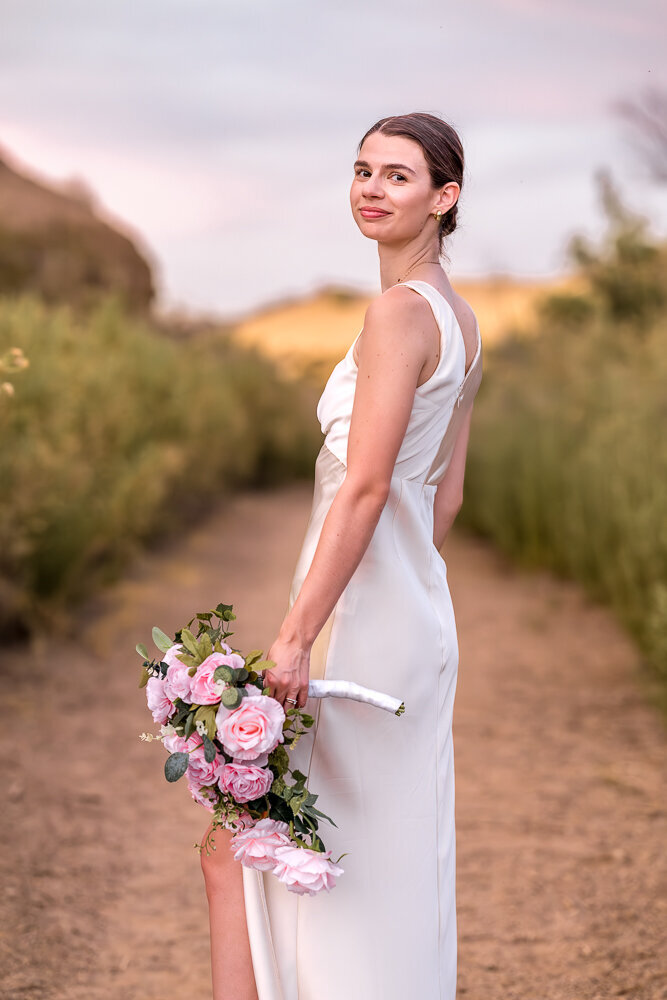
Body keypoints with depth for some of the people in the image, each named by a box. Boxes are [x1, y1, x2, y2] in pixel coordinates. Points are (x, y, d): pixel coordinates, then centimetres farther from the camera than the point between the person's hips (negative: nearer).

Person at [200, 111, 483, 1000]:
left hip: (361, 624, -10)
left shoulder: (400, 310, -15)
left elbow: (364, 487, -22)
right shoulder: (461, 319, 13)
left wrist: (296, 636, -23)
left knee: (233, 852, 0)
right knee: (392, 873, 15)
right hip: (420, 618, 10)